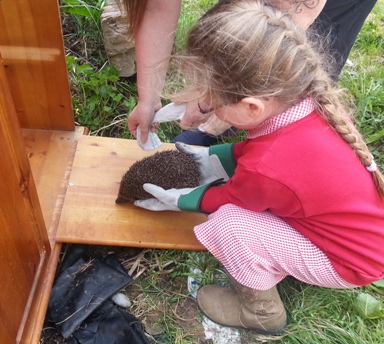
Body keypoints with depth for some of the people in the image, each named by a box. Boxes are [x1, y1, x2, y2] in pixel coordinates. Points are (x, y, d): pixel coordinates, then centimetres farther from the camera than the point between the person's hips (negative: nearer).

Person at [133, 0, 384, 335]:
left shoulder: (266, 169, -37)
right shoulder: (313, 101, -17)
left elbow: (228, 199, -11)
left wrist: (179, 200, 3)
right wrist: (211, 156, 3)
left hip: (350, 260, -7)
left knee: (229, 226, -23)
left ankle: (262, 311, 6)